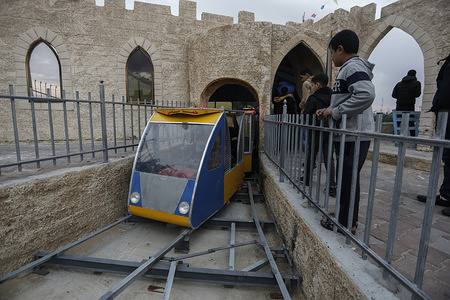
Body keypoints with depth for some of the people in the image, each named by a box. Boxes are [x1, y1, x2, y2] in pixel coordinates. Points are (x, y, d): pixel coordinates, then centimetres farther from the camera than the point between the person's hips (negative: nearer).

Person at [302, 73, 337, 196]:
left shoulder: (313, 98, -10)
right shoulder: (332, 97, 7)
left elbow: (305, 116, -11)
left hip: (316, 132, -5)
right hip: (329, 131, 5)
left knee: (310, 156, 11)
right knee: (329, 158, 5)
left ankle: (306, 179, 26)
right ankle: (332, 186, 1)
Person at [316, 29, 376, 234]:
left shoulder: (353, 66, -11)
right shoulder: (349, 68, 20)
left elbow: (366, 94, -27)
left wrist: (335, 112, -19)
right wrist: (329, 111, 12)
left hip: (354, 136, -10)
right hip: (350, 134, 10)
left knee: (347, 179, -2)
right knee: (347, 178, 16)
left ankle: (346, 223, 12)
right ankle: (350, 219, 29)